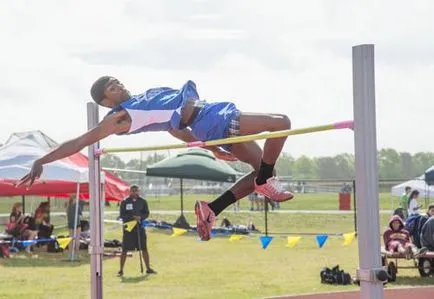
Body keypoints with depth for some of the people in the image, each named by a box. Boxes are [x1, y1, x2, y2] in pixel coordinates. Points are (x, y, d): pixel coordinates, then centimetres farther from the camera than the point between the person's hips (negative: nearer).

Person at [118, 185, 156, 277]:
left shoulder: (142, 201, 6)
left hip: (140, 228, 2)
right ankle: (121, 270, 5)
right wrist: (132, 217, -19)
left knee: (144, 248, 5)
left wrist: (140, 217, -14)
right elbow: (122, 215, -5)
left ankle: (148, 268, 16)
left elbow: (146, 213, 7)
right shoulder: (124, 202, -1)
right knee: (125, 250, -2)